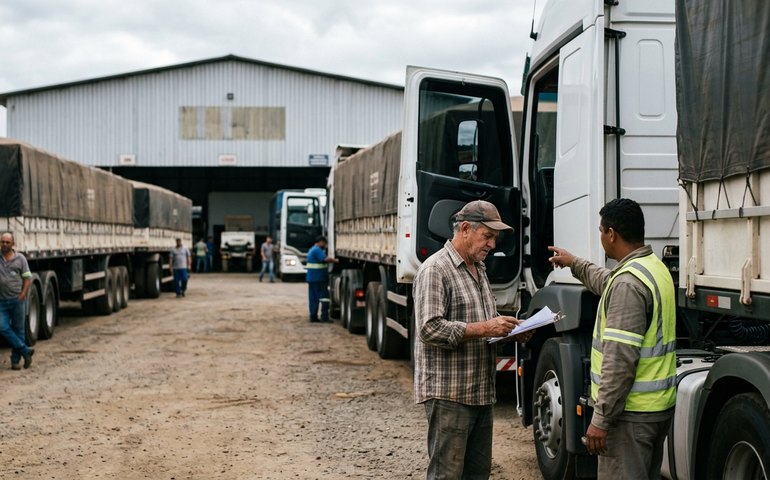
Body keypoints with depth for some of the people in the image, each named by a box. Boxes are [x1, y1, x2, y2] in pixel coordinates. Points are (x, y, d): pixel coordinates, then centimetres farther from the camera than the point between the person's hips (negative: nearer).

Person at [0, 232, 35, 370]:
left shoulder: (20, 258, 2)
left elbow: (27, 277, 3)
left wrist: (23, 294, -8)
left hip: (17, 300, -1)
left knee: (18, 330, 4)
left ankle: (15, 360, 13)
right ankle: (26, 351, 1)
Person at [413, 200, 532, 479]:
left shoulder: (479, 269, 17)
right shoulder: (435, 269, -12)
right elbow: (430, 329, -21)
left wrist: (509, 330, 5)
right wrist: (484, 329, -23)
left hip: (482, 392, 9)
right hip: (449, 392, -9)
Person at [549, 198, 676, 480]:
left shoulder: (628, 283, -22)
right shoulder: (655, 267, 10)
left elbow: (620, 360, -25)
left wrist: (601, 419, -22)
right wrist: (574, 264, 45)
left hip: (632, 411, -10)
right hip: (660, 404, 10)